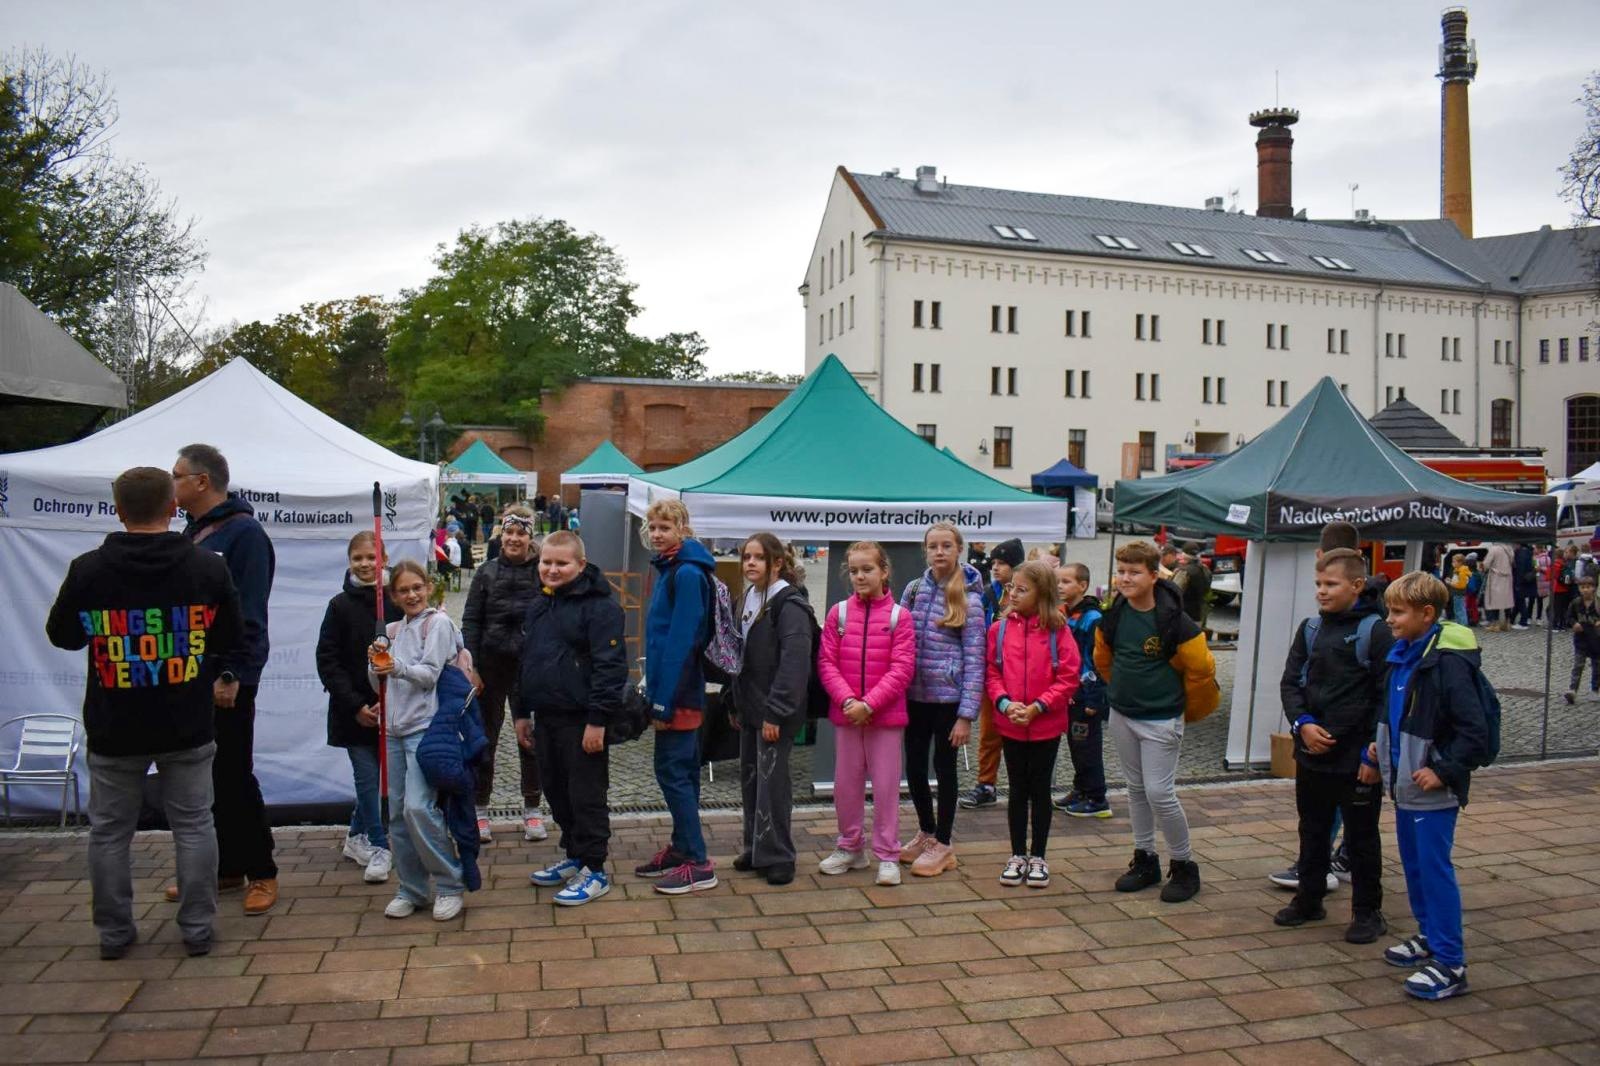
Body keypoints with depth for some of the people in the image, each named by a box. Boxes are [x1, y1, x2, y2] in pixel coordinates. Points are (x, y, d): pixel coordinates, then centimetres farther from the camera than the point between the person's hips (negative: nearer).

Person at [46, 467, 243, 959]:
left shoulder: (88, 570, -10)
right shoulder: (207, 566, -9)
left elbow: (62, 635, 5)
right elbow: (231, 638, 1)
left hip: (113, 731, 0)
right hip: (188, 727, 0)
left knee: (110, 830, 15)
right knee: (193, 825, 11)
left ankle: (114, 931, 23)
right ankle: (197, 928, 16)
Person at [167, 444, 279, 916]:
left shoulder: (244, 533, -14)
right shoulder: (194, 531, 14)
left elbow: (249, 615, -19)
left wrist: (232, 675, -22)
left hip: (227, 680, -8)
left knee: (233, 775, -2)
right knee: (203, 774, 13)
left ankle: (261, 872, 10)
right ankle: (224, 867, 25)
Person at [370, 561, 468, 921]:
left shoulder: (438, 623, -3)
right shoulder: (393, 630, 15)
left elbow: (430, 673, -12)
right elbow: (378, 683, 14)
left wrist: (399, 668, -29)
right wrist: (376, 664, -7)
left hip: (425, 726, -7)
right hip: (396, 728, 7)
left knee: (418, 807, -16)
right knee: (397, 813, 7)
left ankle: (450, 884, -3)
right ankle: (411, 889, 19)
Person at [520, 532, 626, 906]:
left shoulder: (600, 606, -13)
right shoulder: (538, 606, 13)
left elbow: (610, 666, -18)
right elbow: (526, 661, 21)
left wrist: (597, 720, -20)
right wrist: (521, 713, 18)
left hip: (581, 720, -8)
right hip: (545, 717, 8)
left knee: (586, 795, 0)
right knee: (556, 791, 17)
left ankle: (594, 870, 11)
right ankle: (572, 856, 33)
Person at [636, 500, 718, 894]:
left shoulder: (687, 574, -16)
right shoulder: (669, 569, 13)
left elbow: (681, 640, -21)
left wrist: (664, 700, -20)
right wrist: (655, 692, 15)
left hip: (679, 691, -10)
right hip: (673, 689, 10)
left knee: (672, 770, -5)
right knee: (680, 770, 16)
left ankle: (698, 864, 1)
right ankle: (681, 847, 27)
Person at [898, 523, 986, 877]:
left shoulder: (968, 599, -8)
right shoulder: (914, 589, 4)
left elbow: (974, 659, -9)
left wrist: (966, 714, -13)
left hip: (948, 696, -4)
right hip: (915, 694, 4)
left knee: (944, 766, 7)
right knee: (914, 765, 11)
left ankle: (943, 844, 22)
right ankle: (926, 832, 33)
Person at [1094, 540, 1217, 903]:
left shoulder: (1174, 620, -19)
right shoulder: (1113, 616, -2)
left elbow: (1202, 668, -11)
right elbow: (1103, 658, 16)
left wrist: (1184, 707, 0)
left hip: (1161, 720, -6)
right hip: (1121, 716, 6)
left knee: (1160, 793, -6)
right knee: (1137, 789, 14)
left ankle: (1184, 865, 13)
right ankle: (1145, 859, 27)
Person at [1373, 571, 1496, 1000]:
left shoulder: (1448, 663, -21)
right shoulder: (1402, 656, 7)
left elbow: (1474, 730, -21)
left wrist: (1444, 771, -21)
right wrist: (1380, 745, 11)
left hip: (1433, 789, -9)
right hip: (1405, 783, 9)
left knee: (1435, 868, -4)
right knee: (1413, 864, 19)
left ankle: (1450, 963, 4)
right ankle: (1429, 937, 34)